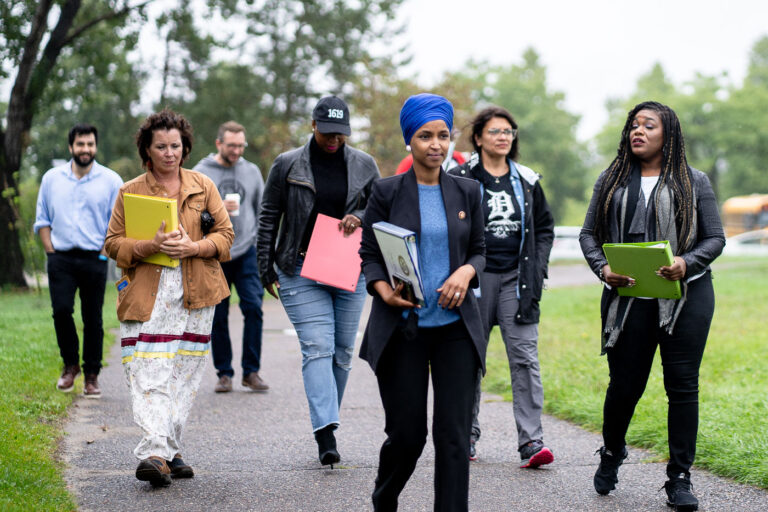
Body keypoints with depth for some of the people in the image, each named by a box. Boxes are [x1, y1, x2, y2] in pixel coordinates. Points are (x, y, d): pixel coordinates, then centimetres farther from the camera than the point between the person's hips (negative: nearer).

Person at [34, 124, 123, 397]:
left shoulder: (111, 181, 3)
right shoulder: (52, 179, 9)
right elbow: (42, 220, 12)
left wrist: (104, 254, -5)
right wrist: (51, 251, 1)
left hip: (94, 259, -1)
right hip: (60, 259, 1)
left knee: (93, 318, 2)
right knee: (61, 310, -10)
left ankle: (92, 375, 11)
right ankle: (70, 364, 11)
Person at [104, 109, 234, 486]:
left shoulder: (203, 186, 10)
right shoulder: (130, 192, 6)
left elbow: (225, 234, 9)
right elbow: (114, 243, 4)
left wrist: (193, 247, -11)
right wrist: (151, 246, -14)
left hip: (195, 296, 2)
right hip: (147, 295, -2)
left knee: (184, 375, 3)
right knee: (148, 375, -15)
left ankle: (166, 452, 10)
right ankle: (156, 452, -23)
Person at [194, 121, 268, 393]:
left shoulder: (252, 171, 10)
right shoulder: (201, 173, 1)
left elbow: (263, 211, 15)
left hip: (247, 252, 1)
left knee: (253, 307, -12)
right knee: (218, 317, 4)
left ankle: (251, 371, -3)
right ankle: (224, 373, 14)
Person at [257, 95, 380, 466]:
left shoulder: (364, 165, 8)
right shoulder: (287, 165, 2)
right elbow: (268, 218, 6)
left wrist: (360, 219, -7)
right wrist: (266, 268, 3)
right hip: (301, 270, -3)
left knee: (343, 351, 7)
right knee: (317, 346, -14)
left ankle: (326, 422, 22)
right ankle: (326, 434, -22)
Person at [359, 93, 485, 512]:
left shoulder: (467, 192, 7)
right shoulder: (386, 192, 0)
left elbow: (479, 249, 14)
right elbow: (368, 254, 2)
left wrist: (466, 271, -8)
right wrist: (384, 291, -17)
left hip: (455, 325, 2)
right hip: (402, 326, -2)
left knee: (453, 432, -3)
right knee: (406, 432, 3)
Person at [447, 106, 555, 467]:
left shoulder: (526, 180, 11)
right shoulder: (459, 178, 0)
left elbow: (545, 227, 18)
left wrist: (537, 268, 7)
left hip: (516, 278, 2)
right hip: (476, 277, -2)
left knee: (525, 356, -7)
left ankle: (531, 442, -10)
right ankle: (467, 435, 18)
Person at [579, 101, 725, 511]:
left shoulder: (693, 182, 7)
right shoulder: (612, 181, 12)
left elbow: (714, 239, 5)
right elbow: (589, 233, 11)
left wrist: (686, 264, -14)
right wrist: (603, 268, -8)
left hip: (685, 296, -1)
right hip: (627, 298, 1)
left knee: (682, 385, -1)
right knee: (624, 385, 4)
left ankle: (679, 479, 8)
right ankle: (611, 456, 32)